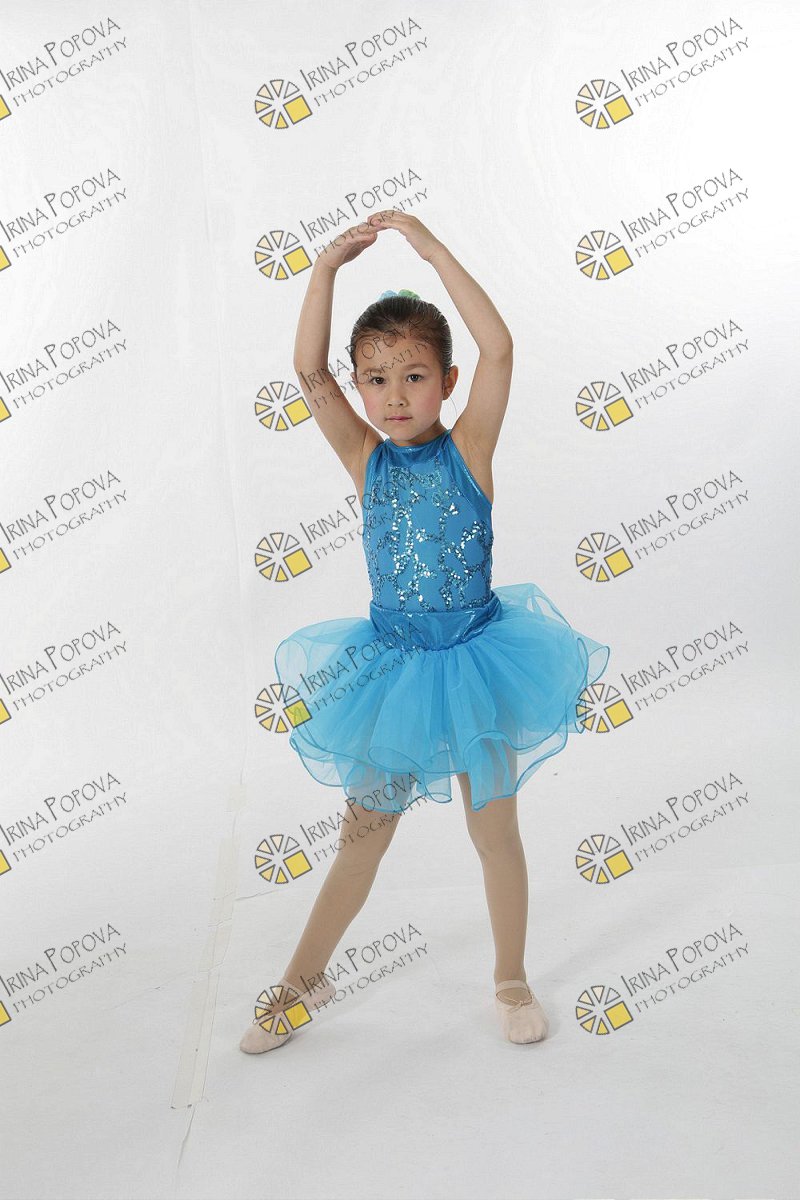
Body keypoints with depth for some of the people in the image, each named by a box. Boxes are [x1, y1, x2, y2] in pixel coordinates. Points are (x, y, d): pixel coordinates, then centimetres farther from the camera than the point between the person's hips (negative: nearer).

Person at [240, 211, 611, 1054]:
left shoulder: (469, 448, -8)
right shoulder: (365, 460, -3)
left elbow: (499, 349, -22)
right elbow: (307, 370, -14)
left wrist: (433, 250, -21)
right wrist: (327, 267, -19)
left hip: (474, 663, -2)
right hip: (390, 670, 2)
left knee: (495, 832, 12)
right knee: (365, 833, 14)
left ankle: (511, 980, 35)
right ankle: (305, 980, 34)